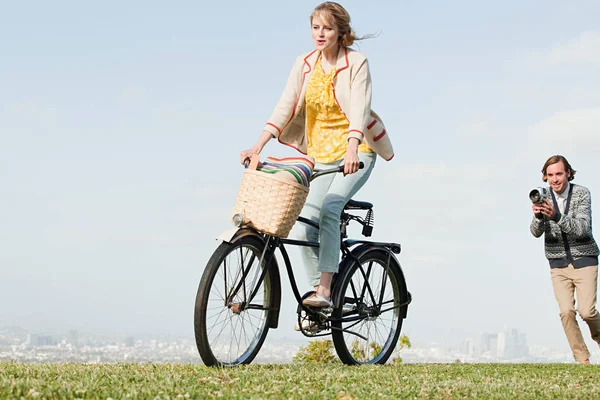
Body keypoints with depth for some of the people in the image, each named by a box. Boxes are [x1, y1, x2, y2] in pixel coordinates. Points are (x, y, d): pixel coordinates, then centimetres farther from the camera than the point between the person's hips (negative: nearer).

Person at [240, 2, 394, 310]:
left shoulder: (356, 63, -10)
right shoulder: (304, 64, 2)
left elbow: (359, 108, -23)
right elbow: (285, 106, -6)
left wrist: (352, 149, -40)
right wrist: (258, 145, -19)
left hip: (356, 153, -5)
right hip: (320, 155, 5)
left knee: (328, 210, -25)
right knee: (305, 224, -8)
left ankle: (325, 292, -25)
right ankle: (316, 292, 3)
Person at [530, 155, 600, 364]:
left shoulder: (582, 194, -12)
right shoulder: (543, 197, -3)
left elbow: (582, 229, -23)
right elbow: (536, 232, -11)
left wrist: (556, 215, -39)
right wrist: (538, 216, -33)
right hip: (558, 263, 3)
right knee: (566, 312, -8)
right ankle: (582, 359, 2)